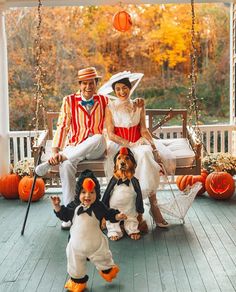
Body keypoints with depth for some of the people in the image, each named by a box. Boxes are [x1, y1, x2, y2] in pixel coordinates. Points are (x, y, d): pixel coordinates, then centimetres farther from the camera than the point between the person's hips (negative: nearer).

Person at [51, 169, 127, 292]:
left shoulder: (99, 207, -14)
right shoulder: (74, 206, -10)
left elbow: (109, 214, -5)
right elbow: (64, 215, -1)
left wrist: (117, 216, -24)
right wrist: (57, 206, -15)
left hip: (95, 243, -2)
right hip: (76, 244, 2)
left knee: (103, 260, 19)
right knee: (75, 265, 18)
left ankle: (108, 269, 51)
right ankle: (77, 280, 42)